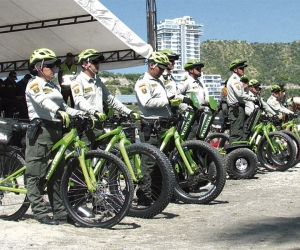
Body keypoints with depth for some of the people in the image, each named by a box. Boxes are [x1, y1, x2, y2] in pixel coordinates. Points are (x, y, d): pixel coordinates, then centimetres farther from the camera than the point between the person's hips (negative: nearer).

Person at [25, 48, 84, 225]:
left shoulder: (54, 86, 22)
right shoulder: (34, 84, -3)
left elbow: (64, 107, 19)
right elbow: (43, 101, -22)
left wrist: (82, 114, 4)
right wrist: (59, 112, -40)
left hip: (56, 131, 8)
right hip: (41, 130, -8)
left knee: (57, 174, 9)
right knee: (37, 174, -6)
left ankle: (61, 212, 13)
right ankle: (40, 213, -4)